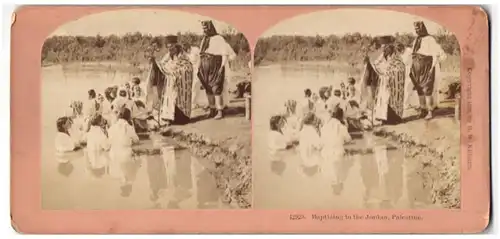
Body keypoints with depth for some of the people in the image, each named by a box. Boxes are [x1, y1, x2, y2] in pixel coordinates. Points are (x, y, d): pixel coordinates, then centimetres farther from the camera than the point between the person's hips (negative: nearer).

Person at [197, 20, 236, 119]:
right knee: (208, 89, 8)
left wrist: (222, 67, -21)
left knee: (216, 89, -9)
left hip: (216, 67, -7)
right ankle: (212, 110, 17)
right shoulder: (204, 40, 13)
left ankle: (220, 112, -4)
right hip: (205, 69, 7)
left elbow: (225, 53, -14)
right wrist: (199, 68, 12)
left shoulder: (219, 39, -9)